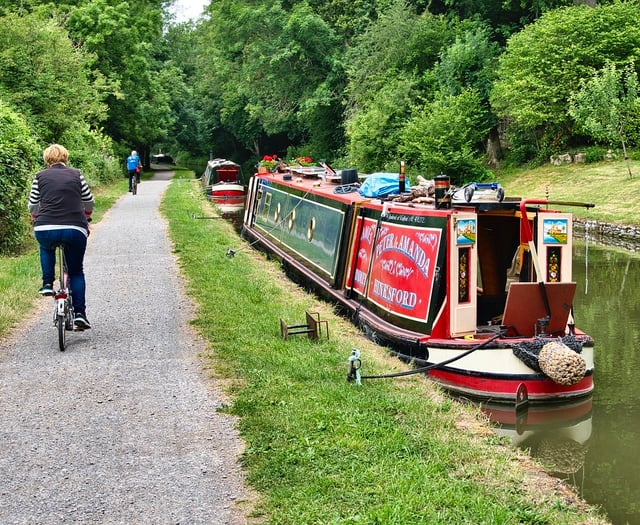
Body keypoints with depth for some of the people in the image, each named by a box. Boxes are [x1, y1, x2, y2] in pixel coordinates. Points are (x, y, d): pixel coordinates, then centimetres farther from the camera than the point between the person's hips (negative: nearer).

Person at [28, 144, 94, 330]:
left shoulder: (40, 177, 11)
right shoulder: (76, 174, 13)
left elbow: (33, 207, 16)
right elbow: (89, 202, 21)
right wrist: (85, 219, 40)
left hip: (45, 229, 0)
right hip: (75, 229, 0)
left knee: (46, 248, 36)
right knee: (76, 271, 17)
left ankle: (47, 284, 22)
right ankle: (79, 314, 8)